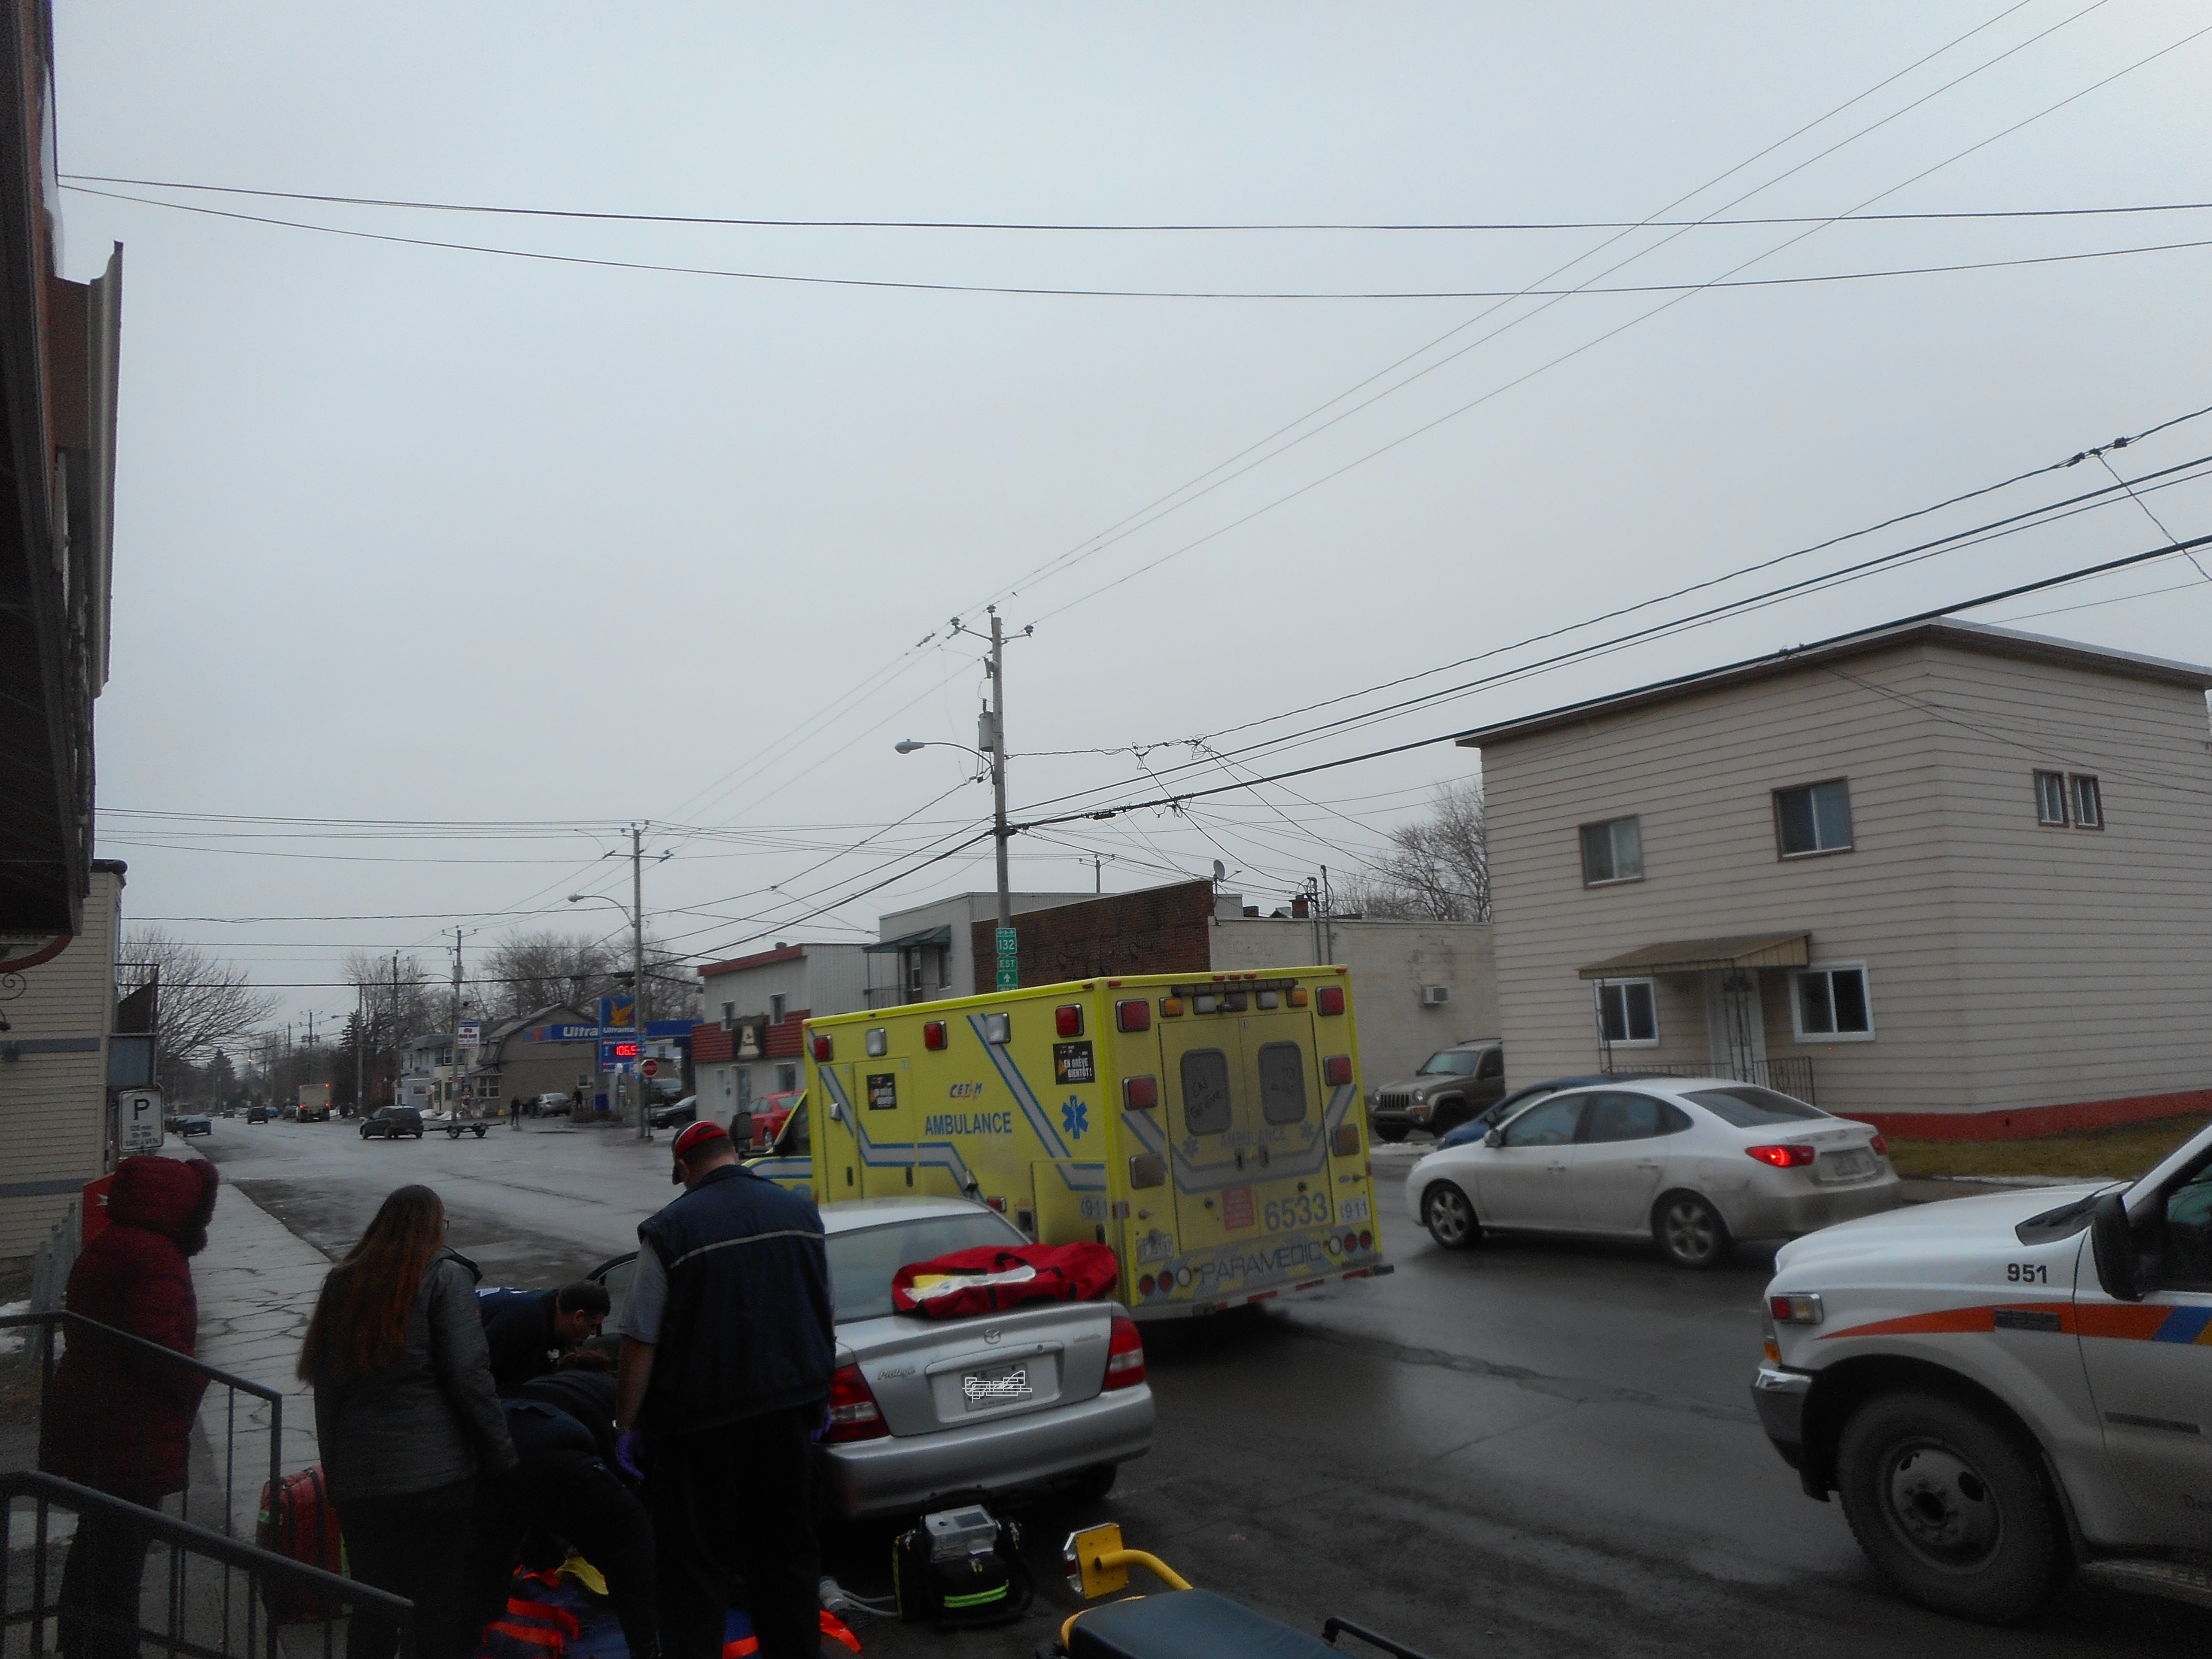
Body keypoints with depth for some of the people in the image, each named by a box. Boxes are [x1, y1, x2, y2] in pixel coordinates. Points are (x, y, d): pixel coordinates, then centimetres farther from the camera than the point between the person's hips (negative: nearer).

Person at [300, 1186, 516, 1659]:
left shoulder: (342, 1281, 11)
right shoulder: (445, 1276, -6)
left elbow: (326, 1384, 14)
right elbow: (469, 1377, -12)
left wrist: (335, 1468, 19)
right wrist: (501, 1456, -5)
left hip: (356, 1480, 5)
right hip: (436, 1477, -5)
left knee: (370, 1619, 16)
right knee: (442, 1619, 4)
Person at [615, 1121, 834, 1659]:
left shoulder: (670, 1230, -13)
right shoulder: (802, 1212, 2)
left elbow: (641, 1344, -13)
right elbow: (827, 1318, 11)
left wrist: (625, 1426, -1)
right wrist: (818, 1400, 21)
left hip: (703, 1422, -4)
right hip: (788, 1410, 5)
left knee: (696, 1563, 8)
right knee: (788, 1553, 18)